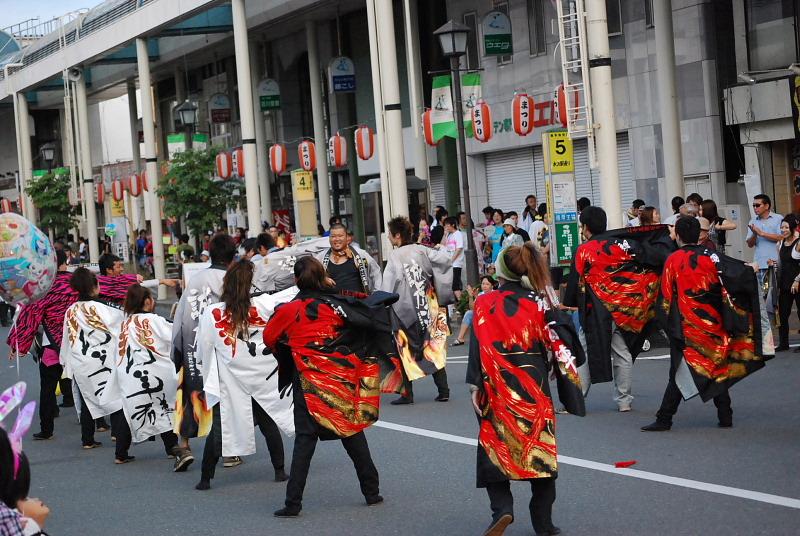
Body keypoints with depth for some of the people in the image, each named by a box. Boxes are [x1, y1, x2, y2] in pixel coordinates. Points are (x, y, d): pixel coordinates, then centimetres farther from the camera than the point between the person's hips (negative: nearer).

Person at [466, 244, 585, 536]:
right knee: (539, 449, 9)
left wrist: (475, 386, -4)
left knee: (495, 448, 9)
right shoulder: (540, 303, 1)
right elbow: (558, 346, -2)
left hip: (498, 389, -1)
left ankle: (501, 508, -11)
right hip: (534, 388, 1)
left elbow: (479, 346, -6)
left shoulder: (484, 303, -3)